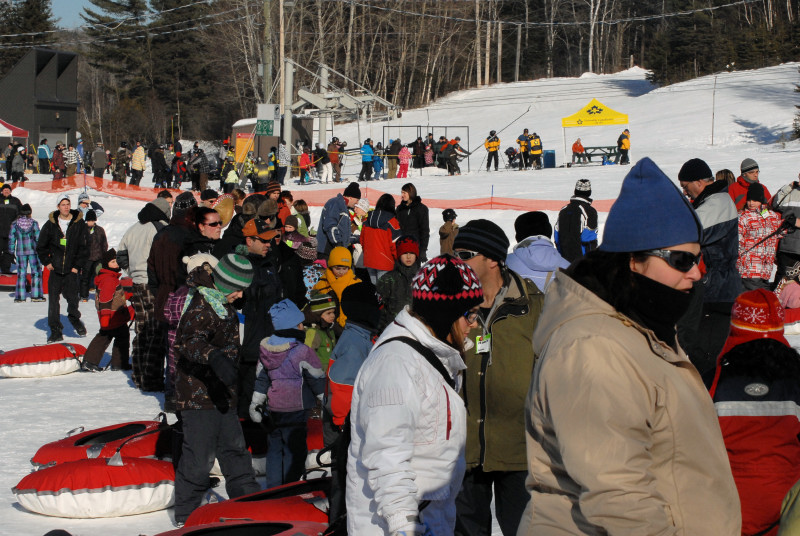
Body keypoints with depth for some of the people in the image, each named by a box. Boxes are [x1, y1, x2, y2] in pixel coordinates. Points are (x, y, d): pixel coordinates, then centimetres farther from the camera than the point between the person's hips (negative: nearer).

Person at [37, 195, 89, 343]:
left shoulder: (79, 223, 1)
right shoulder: (51, 224, 4)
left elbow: (84, 247, 3)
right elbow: (41, 246, 13)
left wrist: (77, 266, -2)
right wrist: (47, 262, 5)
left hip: (71, 270, -1)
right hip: (55, 269, 1)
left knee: (72, 298, -4)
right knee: (53, 299, 0)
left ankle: (74, 319, 26)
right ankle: (55, 330, 6)